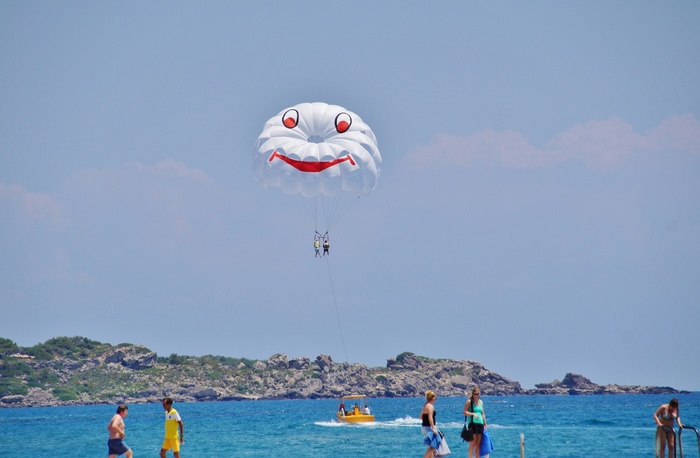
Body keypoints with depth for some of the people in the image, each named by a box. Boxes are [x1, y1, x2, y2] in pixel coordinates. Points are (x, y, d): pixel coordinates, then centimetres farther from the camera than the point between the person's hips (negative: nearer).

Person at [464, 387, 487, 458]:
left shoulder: (481, 402, 15)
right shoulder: (469, 402, -2)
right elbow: (465, 412, -7)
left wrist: (485, 424, 17)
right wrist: (473, 414, -21)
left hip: (480, 424, 6)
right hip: (473, 423, -6)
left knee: (478, 444, 7)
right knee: (472, 443, -8)